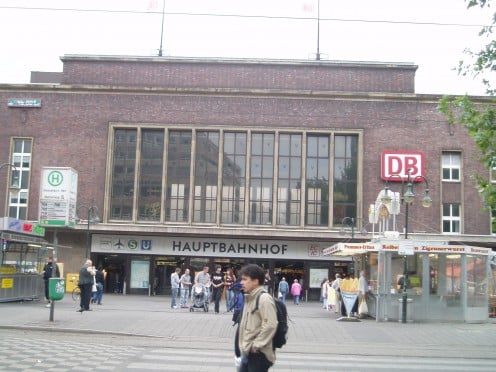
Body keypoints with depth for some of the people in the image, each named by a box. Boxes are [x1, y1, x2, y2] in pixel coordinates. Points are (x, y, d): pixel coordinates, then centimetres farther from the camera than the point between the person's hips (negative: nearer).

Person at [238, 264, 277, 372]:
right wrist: (244, 346, 12)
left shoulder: (264, 298, -15)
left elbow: (270, 326, -23)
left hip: (259, 355, -9)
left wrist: (255, 346, -18)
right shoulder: (249, 298, 14)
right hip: (248, 353, 9)